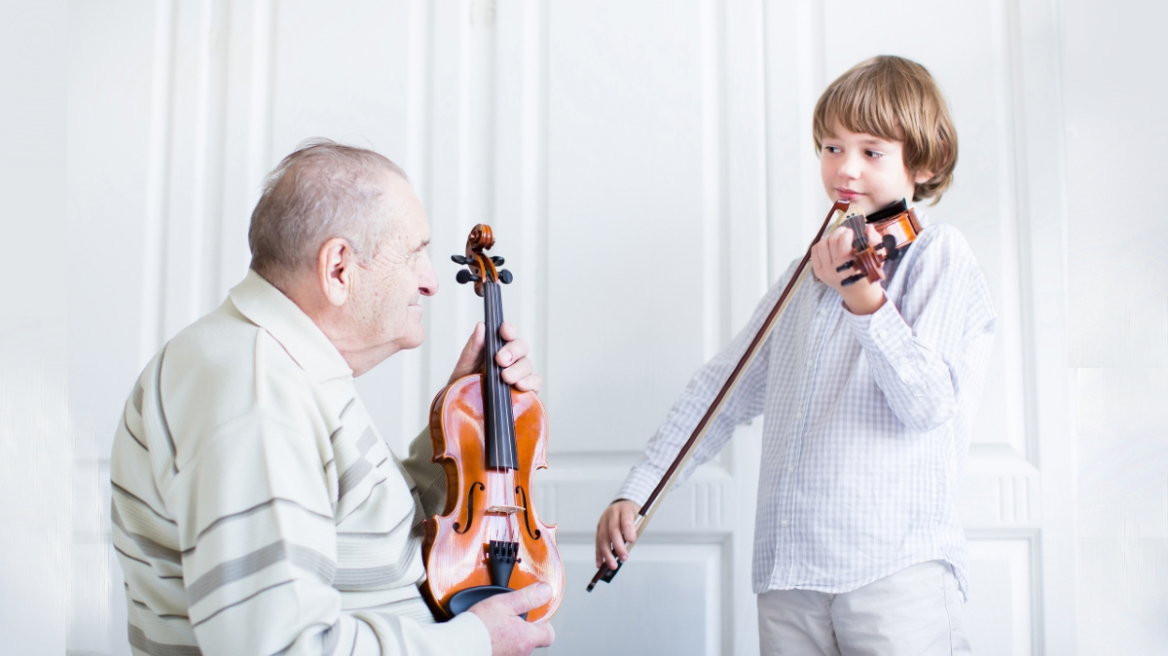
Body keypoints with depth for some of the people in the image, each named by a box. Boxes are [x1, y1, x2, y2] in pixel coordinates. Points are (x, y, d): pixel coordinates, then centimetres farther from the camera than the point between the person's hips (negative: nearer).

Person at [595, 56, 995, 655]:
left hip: (894, 566, -5)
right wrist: (635, 492, 8)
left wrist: (863, 298, -28)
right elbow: (722, 388, 16)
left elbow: (928, 404, -14)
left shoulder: (938, 255, -1)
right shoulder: (806, 274, 16)